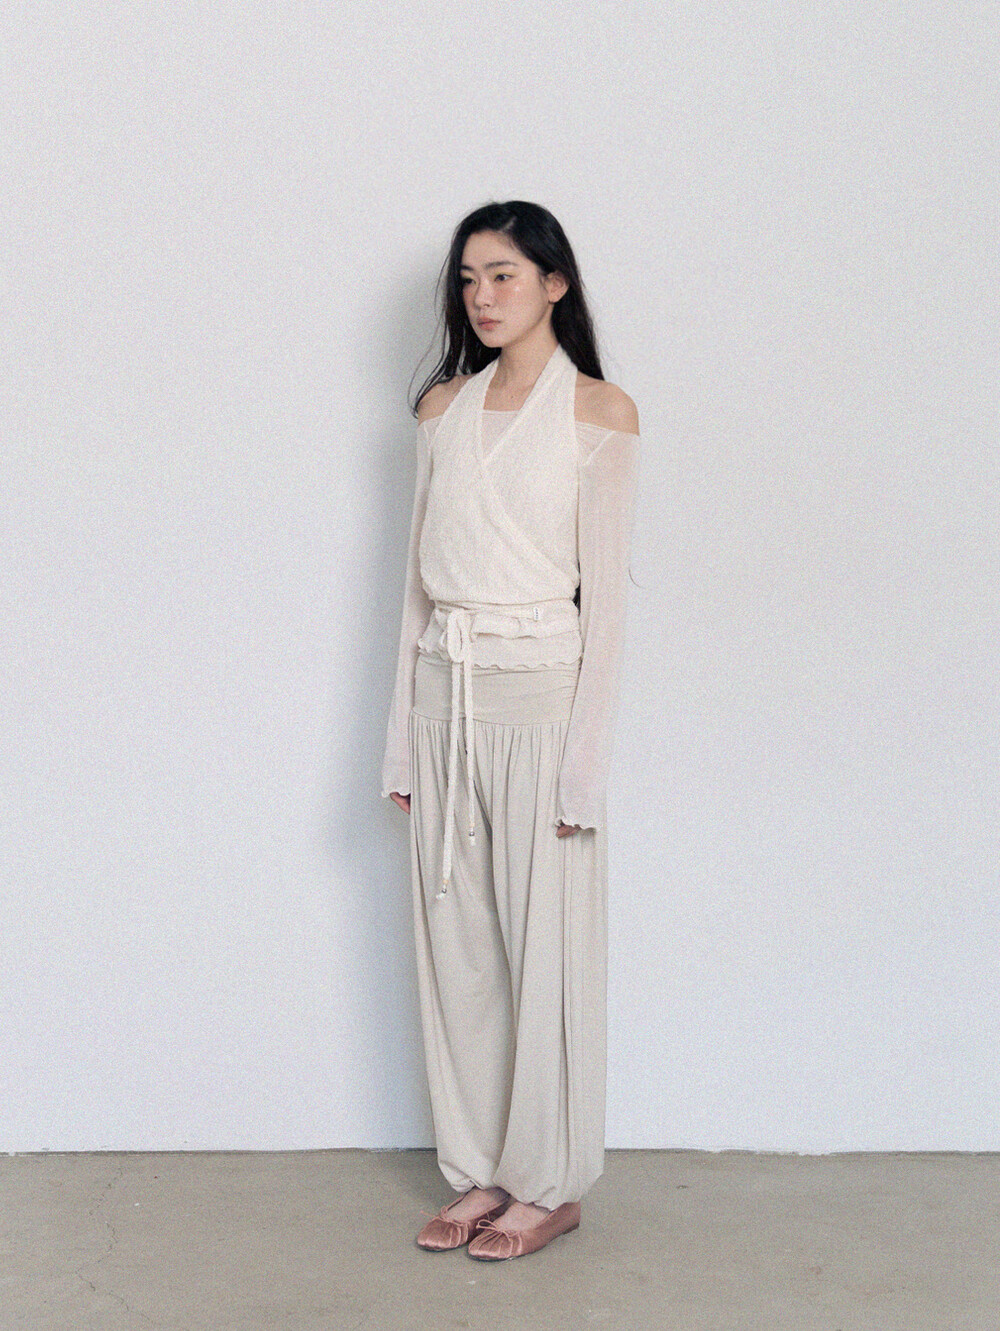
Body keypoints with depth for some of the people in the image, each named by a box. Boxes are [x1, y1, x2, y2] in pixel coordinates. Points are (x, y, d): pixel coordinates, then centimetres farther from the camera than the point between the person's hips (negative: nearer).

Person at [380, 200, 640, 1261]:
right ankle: (480, 1171, 23)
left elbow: (604, 590, -7)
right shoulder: (443, 406, 11)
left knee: (545, 943, 2)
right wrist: (403, 733, 9)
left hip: (538, 694, -5)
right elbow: (419, 573, 12)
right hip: (444, 691, 5)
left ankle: (550, 1183, 18)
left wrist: (585, 757, -12)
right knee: (455, 940, 9)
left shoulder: (600, 411, -4)